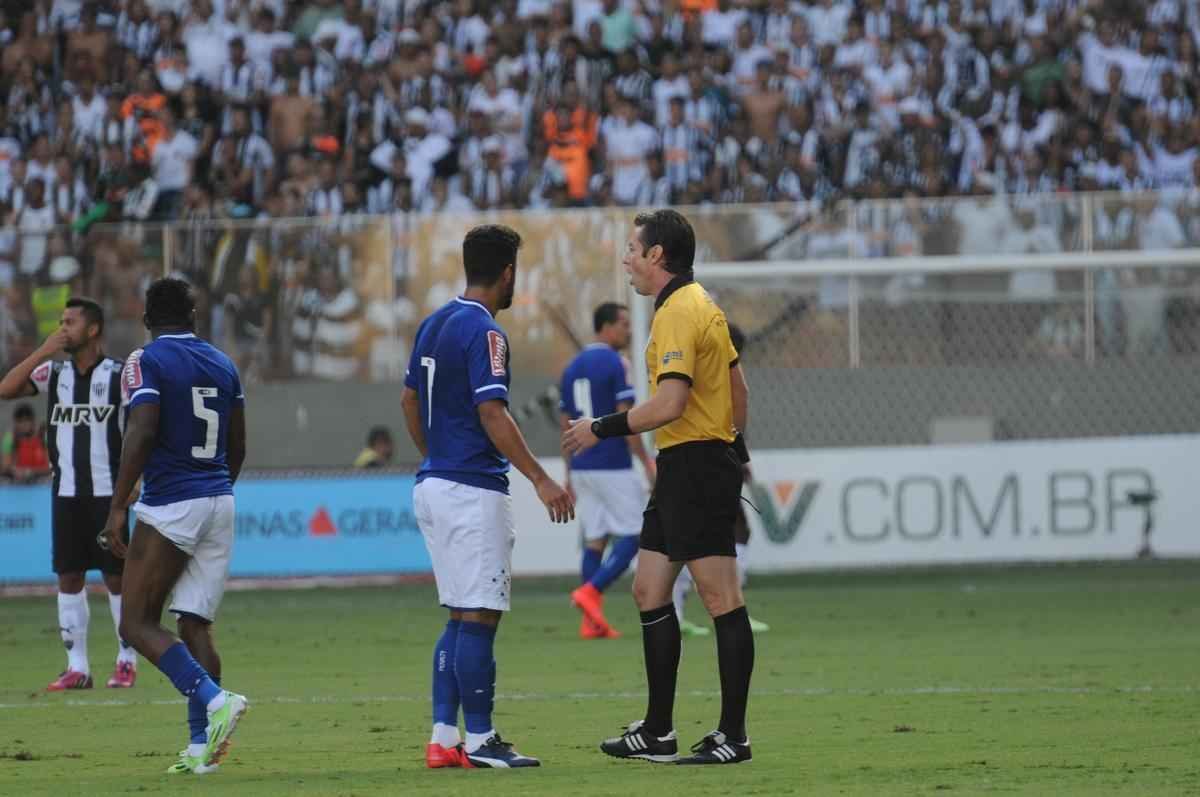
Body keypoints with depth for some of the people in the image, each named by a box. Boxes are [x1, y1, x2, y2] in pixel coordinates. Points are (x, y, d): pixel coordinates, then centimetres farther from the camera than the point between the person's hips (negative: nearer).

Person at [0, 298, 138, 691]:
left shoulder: (119, 375, -4)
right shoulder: (54, 373, 6)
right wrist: (43, 351, -12)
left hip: (108, 492, -4)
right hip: (66, 493, 4)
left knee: (116, 576, 0)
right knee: (68, 577, 3)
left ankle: (127, 662, 9)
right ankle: (77, 666, 7)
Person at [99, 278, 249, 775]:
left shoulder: (147, 362, -7)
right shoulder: (223, 365, 12)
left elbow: (140, 435, -18)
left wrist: (118, 507, -16)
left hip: (170, 505, -6)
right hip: (220, 501, 6)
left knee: (138, 624, -1)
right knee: (194, 624, 7)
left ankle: (214, 699, -20)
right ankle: (202, 745, -2)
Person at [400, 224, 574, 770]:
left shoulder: (434, 324, 13)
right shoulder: (483, 331, -14)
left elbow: (409, 401, 20)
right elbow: (493, 416, -21)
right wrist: (541, 480, -21)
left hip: (434, 485, 9)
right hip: (473, 492, -9)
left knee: (460, 618, 12)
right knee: (479, 618, -5)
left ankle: (443, 739, 10)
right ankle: (478, 741, -3)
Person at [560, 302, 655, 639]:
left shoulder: (573, 367, 13)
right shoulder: (615, 364, -10)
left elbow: (566, 424, 15)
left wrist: (569, 474, 19)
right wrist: (647, 462, -9)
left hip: (582, 468, 7)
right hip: (613, 467, -7)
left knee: (594, 540, 8)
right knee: (633, 537, 0)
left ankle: (592, 621, 2)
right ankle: (590, 592, -15)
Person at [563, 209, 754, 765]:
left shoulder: (678, 312, -15)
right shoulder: (701, 305, 16)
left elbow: (670, 403, -23)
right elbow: (737, 388, 21)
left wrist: (603, 429, -15)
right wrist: (734, 446, 28)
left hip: (695, 465, -11)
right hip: (682, 469, 11)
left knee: (720, 597, -7)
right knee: (649, 590, 11)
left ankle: (734, 736, -6)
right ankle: (657, 733, 13)